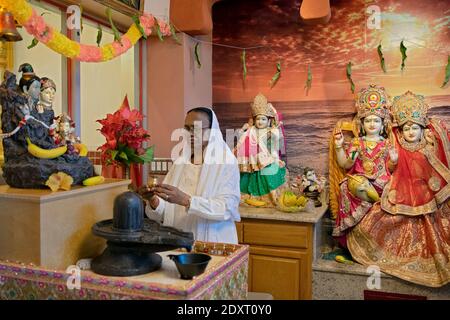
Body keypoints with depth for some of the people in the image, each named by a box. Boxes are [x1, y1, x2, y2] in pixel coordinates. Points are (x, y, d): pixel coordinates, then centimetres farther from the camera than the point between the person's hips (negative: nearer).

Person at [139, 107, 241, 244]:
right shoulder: (179, 164, 8)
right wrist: (154, 201, -13)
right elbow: (162, 215, 7)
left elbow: (226, 209, -16)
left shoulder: (226, 165, -4)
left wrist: (185, 200, -26)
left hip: (212, 246, -4)